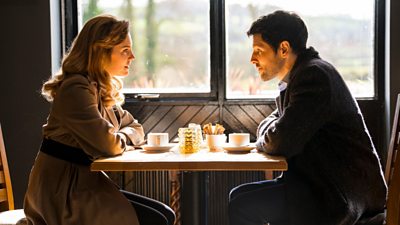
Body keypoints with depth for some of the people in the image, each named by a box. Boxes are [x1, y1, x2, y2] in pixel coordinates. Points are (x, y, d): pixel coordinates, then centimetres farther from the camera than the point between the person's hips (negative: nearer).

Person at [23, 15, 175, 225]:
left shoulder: (102, 89, 12)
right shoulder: (76, 89, -18)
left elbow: (136, 128, 18)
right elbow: (109, 145, -23)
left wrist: (119, 137, -4)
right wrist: (123, 138, 0)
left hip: (83, 183, 9)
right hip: (62, 193, -9)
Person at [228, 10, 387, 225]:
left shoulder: (314, 75, -18)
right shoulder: (298, 76, 14)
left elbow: (281, 142, -24)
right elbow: (271, 123, 23)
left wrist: (263, 141, -1)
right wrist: (270, 137, -1)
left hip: (343, 194, -10)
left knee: (242, 206, -16)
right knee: (239, 196, 11)